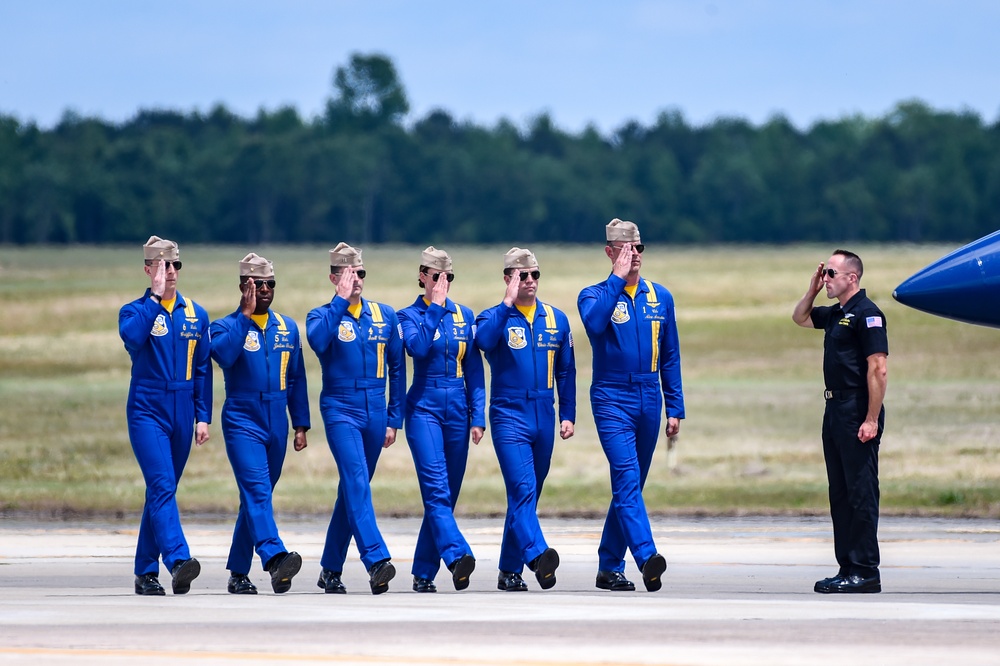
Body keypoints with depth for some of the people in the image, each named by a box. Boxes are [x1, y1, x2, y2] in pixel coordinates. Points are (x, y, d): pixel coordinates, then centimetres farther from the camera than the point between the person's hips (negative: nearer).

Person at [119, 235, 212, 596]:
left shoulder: (196, 314, 11)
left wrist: (203, 417, 6)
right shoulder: (134, 311, 0)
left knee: (161, 491, 9)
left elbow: (203, 368, 12)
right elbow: (132, 338, -24)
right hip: (147, 412, -4)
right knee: (162, 486, -18)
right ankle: (178, 560, -30)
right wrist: (155, 296, -19)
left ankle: (146, 572, 16)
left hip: (182, 415, 4)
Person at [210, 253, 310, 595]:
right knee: (257, 490, -21)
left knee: (257, 496, 10)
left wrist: (301, 424, 12)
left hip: (277, 425, 5)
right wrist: (245, 315, -20)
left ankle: (238, 572, 16)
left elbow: (296, 379, 16)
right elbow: (224, 354, -23)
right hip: (242, 422, -5)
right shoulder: (226, 326, 0)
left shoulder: (287, 328, 13)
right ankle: (275, 557, -36)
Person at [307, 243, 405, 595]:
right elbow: (318, 341, -23)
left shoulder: (385, 315, 10)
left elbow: (397, 368, 14)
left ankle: (331, 569, 21)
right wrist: (341, 300, -19)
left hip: (375, 414, 4)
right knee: (357, 483, -20)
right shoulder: (322, 316, 1)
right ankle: (377, 560, -31)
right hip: (340, 411, -4)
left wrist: (394, 418, 10)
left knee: (353, 490, 11)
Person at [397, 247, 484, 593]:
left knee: (447, 493, 4)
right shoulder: (410, 315, 2)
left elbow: (474, 370, 10)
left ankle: (424, 573, 11)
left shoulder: (465, 316, 11)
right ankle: (458, 556, -34)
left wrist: (478, 417, 3)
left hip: (457, 411, 4)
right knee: (436, 488, -19)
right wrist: (435, 307, -13)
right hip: (424, 409, -4)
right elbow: (418, 347, -19)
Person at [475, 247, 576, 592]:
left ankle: (510, 570, 15)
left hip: (544, 418, 5)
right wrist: (508, 303, -20)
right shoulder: (495, 317, -1)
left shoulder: (556, 319, 11)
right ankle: (537, 554, -35)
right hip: (509, 416, -5)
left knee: (527, 495, 9)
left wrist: (568, 415, 12)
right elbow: (483, 339, -25)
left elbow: (566, 370, 16)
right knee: (523, 489, -20)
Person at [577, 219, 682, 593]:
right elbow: (594, 323, -24)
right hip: (612, 400, -5)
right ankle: (646, 557, -32)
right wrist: (618, 278, -18)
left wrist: (675, 407, 10)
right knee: (627, 479, -19)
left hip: (649, 402, 5)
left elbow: (670, 355, 14)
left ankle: (610, 567, 15)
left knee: (630, 486, 8)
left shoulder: (660, 298, 11)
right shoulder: (594, 295, 1)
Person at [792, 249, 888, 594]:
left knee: (861, 494, -8)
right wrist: (813, 289, 17)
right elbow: (800, 317, 36)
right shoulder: (835, 314, 16)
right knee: (840, 494, 10)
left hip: (858, 415, -10)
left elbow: (878, 369, -18)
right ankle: (848, 568, 14)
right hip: (835, 411, 10)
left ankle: (866, 572, -8)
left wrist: (871, 420, -22)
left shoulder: (866, 314, -12)